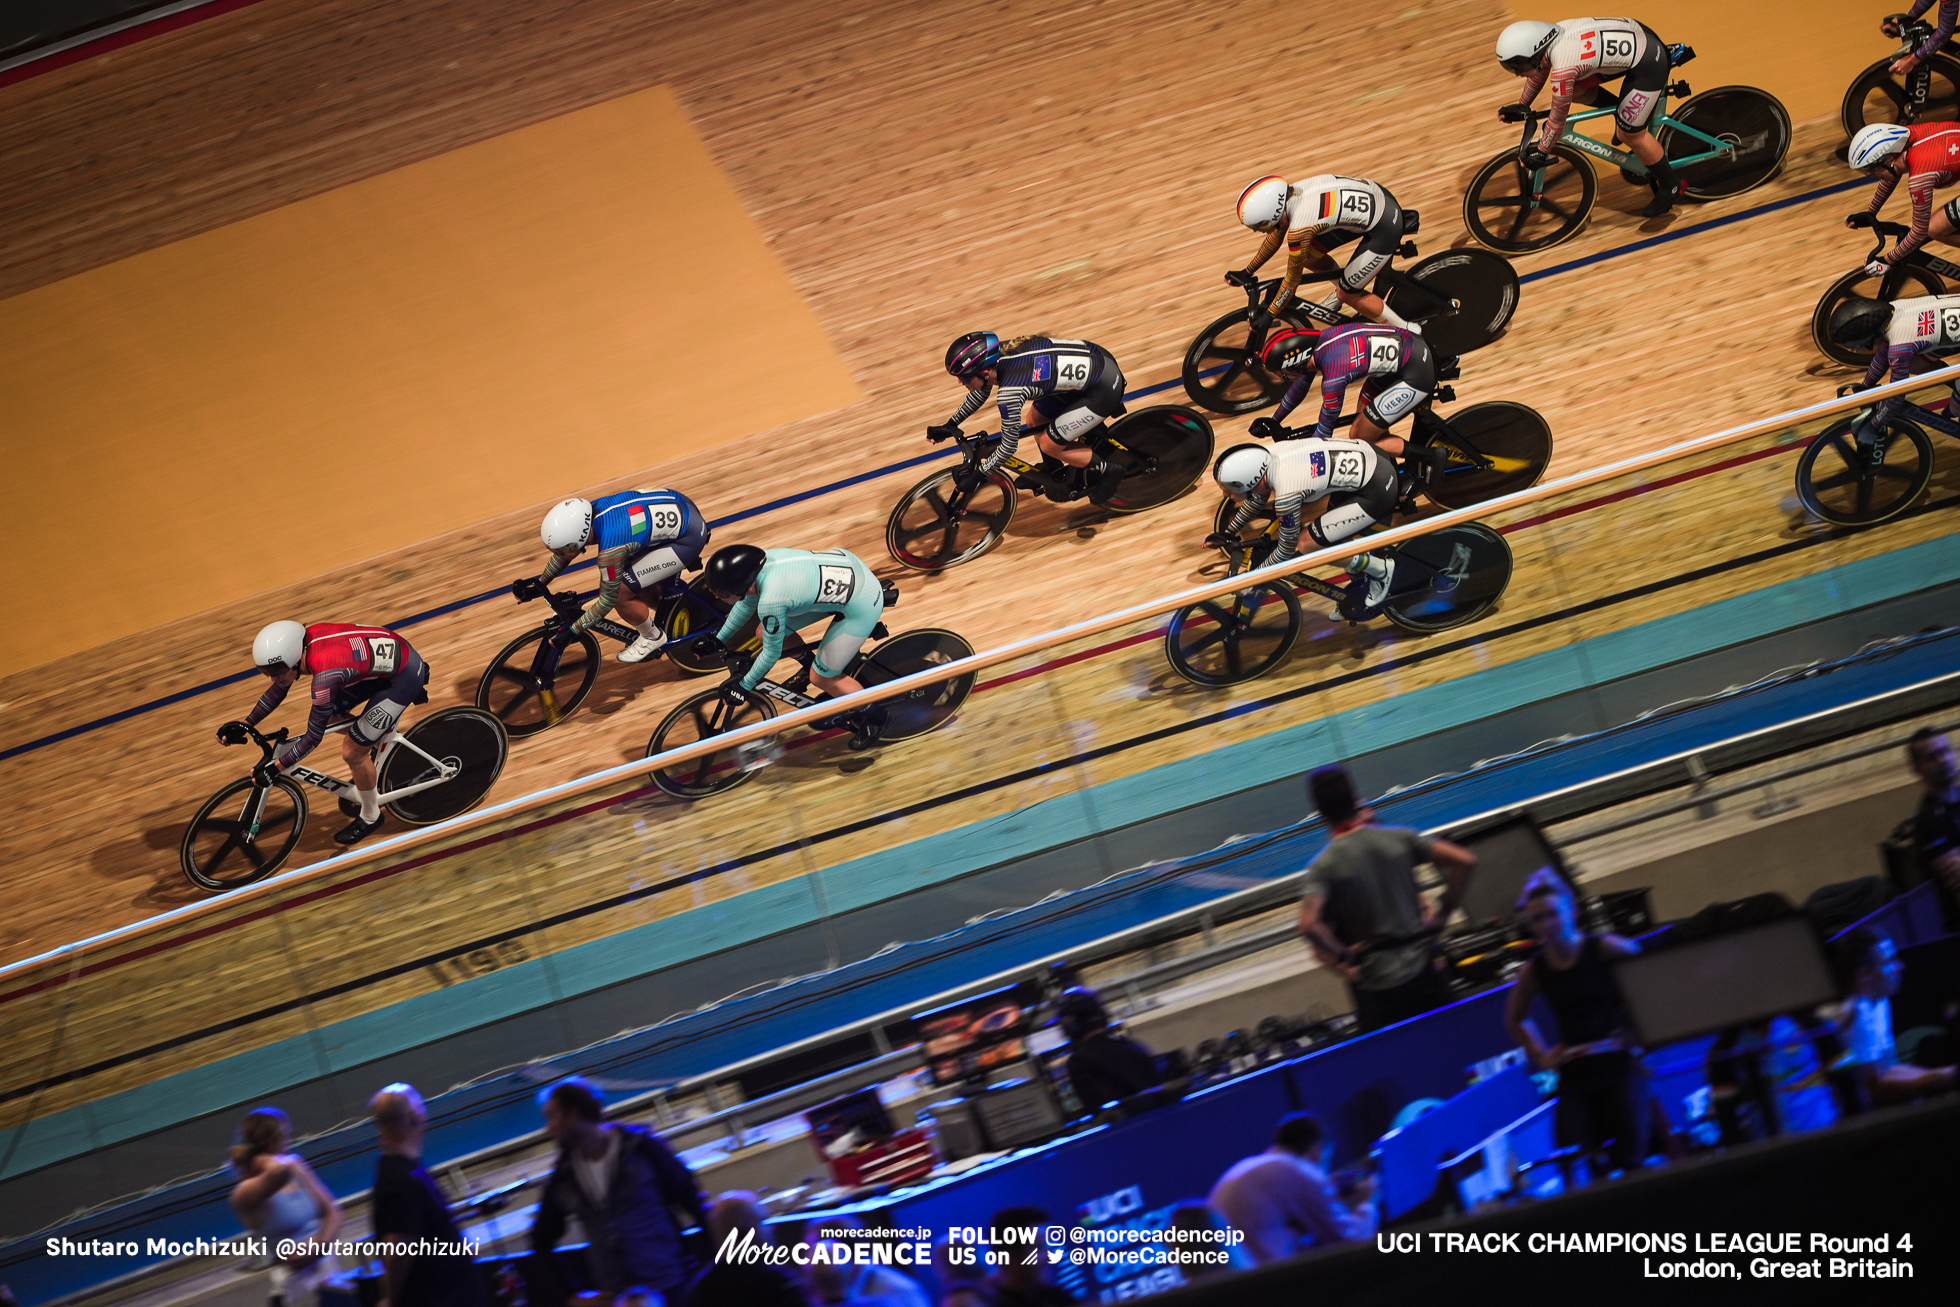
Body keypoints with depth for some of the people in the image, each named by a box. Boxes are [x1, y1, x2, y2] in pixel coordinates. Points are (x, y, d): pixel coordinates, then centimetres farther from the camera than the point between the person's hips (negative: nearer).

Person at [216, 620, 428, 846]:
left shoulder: (325, 677, -34)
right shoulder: (303, 640, -11)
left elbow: (314, 736, -21)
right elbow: (278, 690, 8)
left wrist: (275, 768, -15)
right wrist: (245, 724, 9)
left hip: (405, 675, -8)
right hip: (389, 651, 8)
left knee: (352, 752, -1)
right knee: (329, 715, 14)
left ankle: (370, 818, 22)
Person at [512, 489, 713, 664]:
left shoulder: (610, 550, -31)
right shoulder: (587, 511, -9)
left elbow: (608, 599, -17)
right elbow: (567, 547, 12)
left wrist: (572, 631, -9)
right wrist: (541, 583, 16)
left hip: (688, 537, -8)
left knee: (620, 594, -7)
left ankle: (653, 637, 17)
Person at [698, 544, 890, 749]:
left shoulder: (770, 601, -32)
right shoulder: (760, 561, -9)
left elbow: (772, 653, -15)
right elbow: (747, 603, 14)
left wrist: (744, 686, 0)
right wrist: (719, 640, 25)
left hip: (861, 604, -8)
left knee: (820, 678, 3)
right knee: (766, 631, 10)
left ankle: (872, 715, 25)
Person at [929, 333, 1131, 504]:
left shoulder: (1010, 392, -28)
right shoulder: (998, 353, -4)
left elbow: (1009, 446, -17)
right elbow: (980, 392, 18)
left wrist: (976, 477, -8)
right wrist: (950, 425, 21)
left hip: (1104, 387, -9)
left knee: (1050, 445, -3)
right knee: (1035, 421, 14)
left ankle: (1110, 469, 13)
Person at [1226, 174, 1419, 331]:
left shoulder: (1298, 229, -29)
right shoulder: (1286, 197, -5)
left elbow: (1293, 278, -14)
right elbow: (1274, 239, 15)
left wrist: (1268, 315, -2)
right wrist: (1247, 272, 23)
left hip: (1385, 226, -8)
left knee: (1346, 294, 3)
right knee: (1307, 255, 10)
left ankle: (1408, 332, 17)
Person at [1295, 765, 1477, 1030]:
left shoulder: (1323, 867, -14)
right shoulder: (1399, 838, -5)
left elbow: (1309, 926, -29)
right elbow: (1464, 861, -7)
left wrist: (1343, 959, -13)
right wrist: (1442, 913, 2)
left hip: (1376, 986, -2)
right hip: (1421, 973, 3)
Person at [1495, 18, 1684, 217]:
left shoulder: (1562, 70, -29)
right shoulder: (1548, 37, -5)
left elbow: (1558, 117, -15)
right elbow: (1540, 69, 17)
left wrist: (1540, 153, -2)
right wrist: (1522, 106, 28)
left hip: (1648, 63, -8)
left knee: (1629, 134, 2)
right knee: (1574, 88, 8)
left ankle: (1670, 186, 21)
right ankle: (1622, 112, 29)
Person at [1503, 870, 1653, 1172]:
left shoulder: (1605, 950, -5)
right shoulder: (1532, 972, 5)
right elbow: (1515, 1020, 25)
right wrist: (1541, 1055, 14)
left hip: (1618, 1066, -3)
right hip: (1574, 1076, 3)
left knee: (1630, 1158, -8)